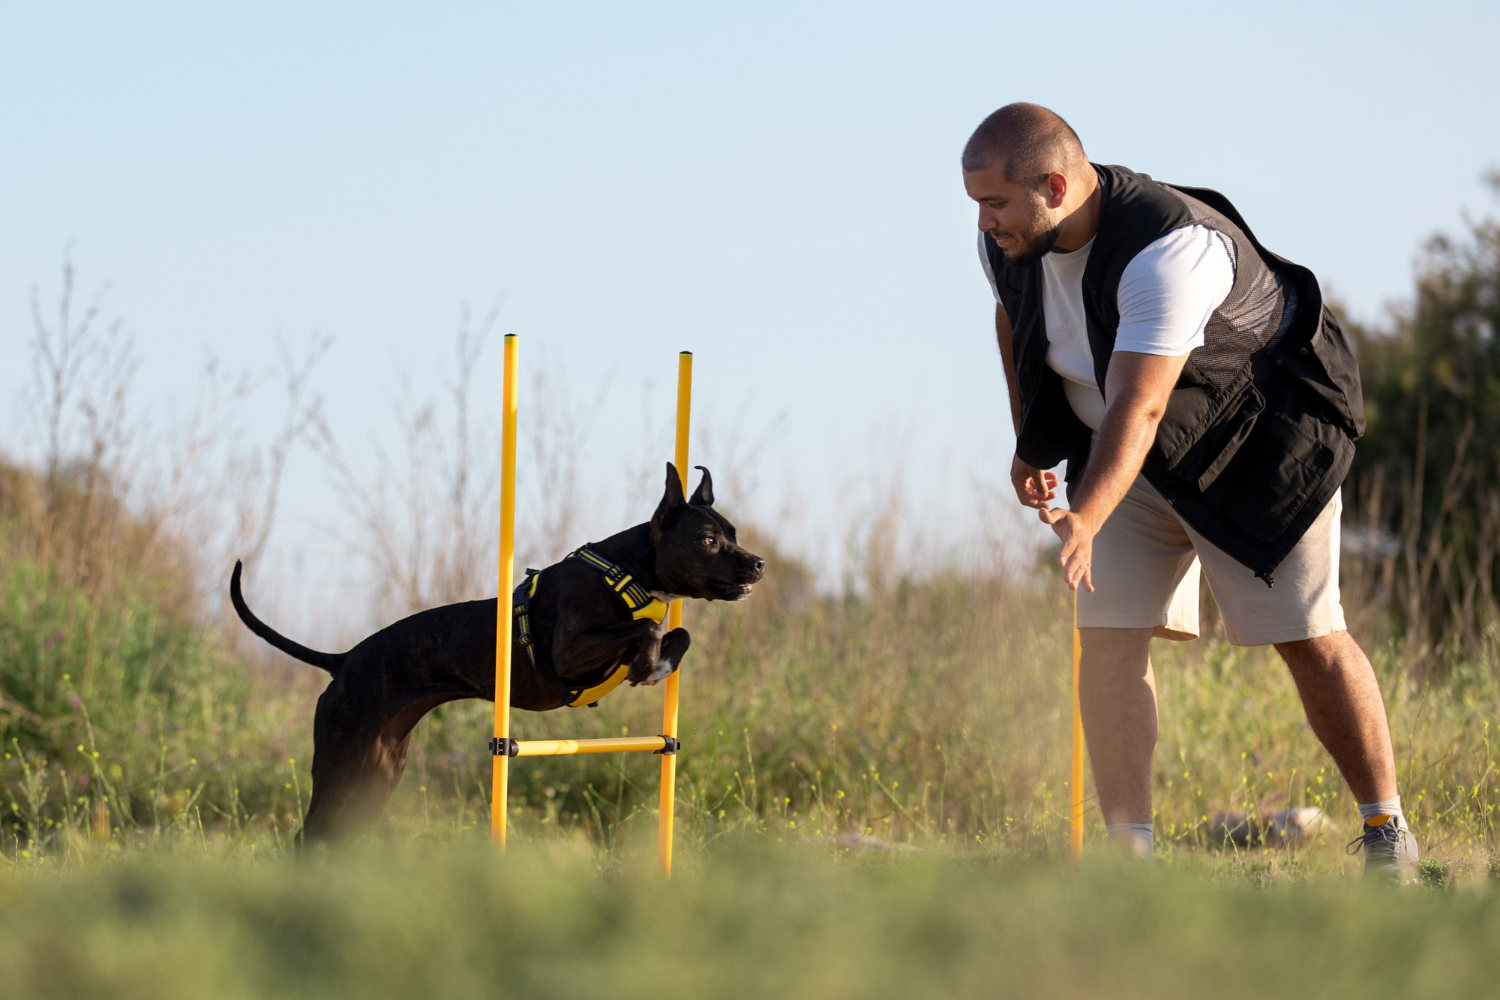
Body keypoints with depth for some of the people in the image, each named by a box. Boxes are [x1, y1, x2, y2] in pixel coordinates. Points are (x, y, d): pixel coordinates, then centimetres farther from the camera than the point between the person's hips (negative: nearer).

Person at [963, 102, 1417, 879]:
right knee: (1108, 633, -9)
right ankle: (1128, 849, -7)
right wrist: (1029, 444, 17)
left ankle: (1387, 831, 8)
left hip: (1259, 436, -6)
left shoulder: (1167, 250, -37)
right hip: (1129, 457, 6)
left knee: (1308, 637, -7)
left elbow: (1139, 407, -44)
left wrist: (1084, 521, -55)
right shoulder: (1009, 245, -13)